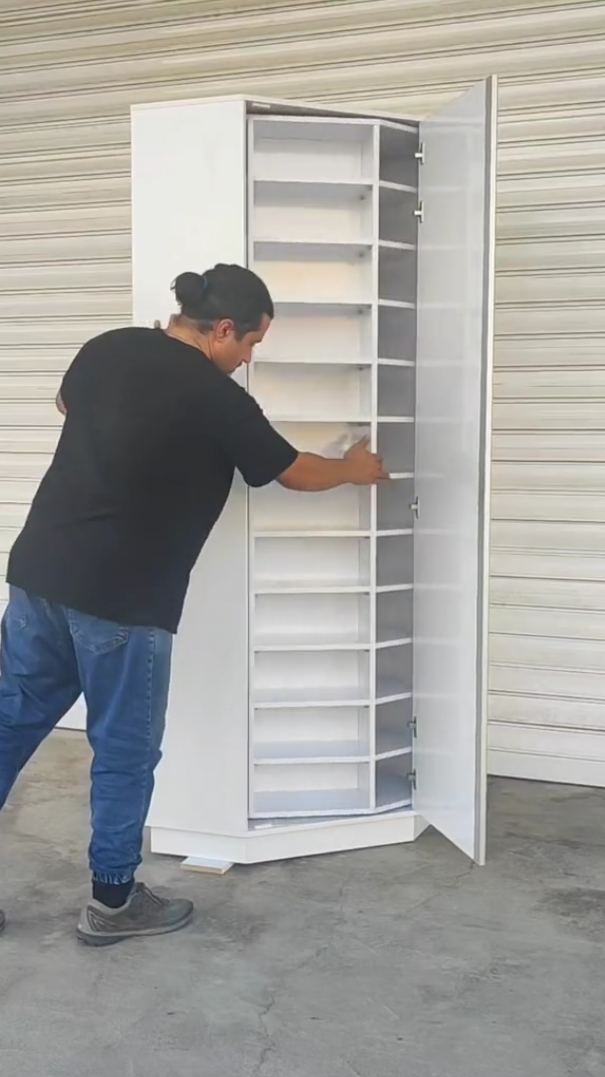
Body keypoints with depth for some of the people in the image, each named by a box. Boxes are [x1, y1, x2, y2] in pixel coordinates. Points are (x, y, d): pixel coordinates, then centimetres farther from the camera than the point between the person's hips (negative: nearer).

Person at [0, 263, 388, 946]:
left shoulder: (106, 349, 7)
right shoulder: (217, 399, -10)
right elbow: (296, 474, 4)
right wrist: (356, 470, 23)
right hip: (121, 599, -7)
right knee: (125, 750, 9)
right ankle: (112, 901, 22)